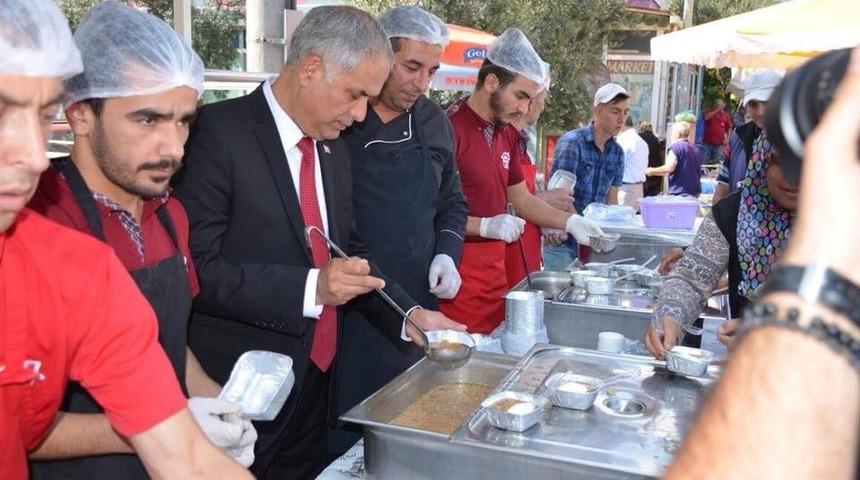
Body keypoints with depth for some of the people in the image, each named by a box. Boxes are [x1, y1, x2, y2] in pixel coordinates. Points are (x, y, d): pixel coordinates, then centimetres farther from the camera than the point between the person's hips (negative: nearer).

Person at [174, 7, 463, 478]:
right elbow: (195, 270, -21)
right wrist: (309, 287, -28)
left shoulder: (333, 148, 8)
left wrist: (410, 313, 3)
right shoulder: (218, 132, -16)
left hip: (315, 378, 8)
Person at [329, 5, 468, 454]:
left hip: (415, 311, 5)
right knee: (339, 440, 6)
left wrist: (446, 253, 1)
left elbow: (452, 203, 19)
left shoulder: (434, 123, 8)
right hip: (343, 314, -4)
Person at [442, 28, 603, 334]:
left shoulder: (508, 135, 11)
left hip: (495, 273, 8)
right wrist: (485, 226, -20)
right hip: (457, 278, -8)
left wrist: (569, 222, 10)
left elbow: (521, 200, 20)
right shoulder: (450, 129, -16)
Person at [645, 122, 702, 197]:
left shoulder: (676, 146, -9)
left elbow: (669, 168, -18)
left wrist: (652, 171, -5)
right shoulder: (694, 149, 15)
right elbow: (699, 172, 22)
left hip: (679, 192, -8)